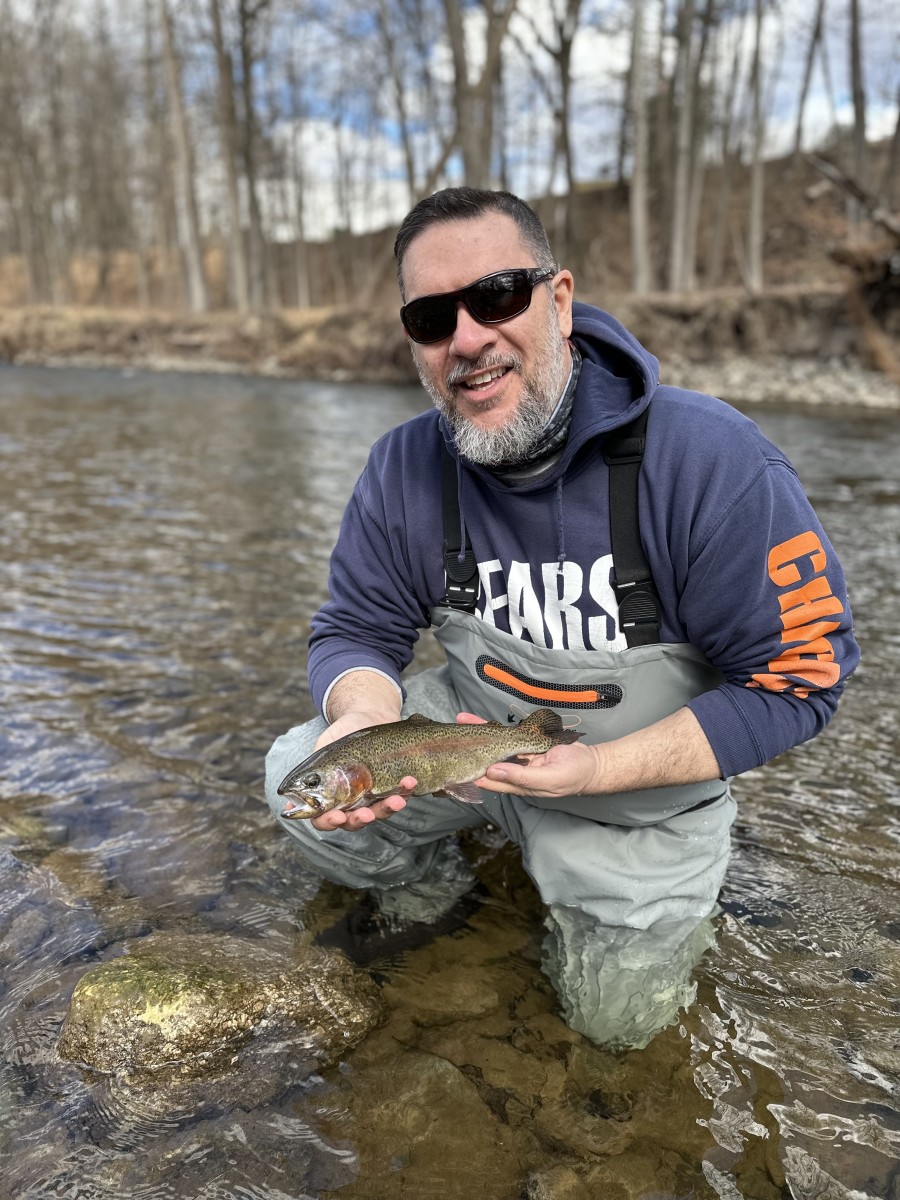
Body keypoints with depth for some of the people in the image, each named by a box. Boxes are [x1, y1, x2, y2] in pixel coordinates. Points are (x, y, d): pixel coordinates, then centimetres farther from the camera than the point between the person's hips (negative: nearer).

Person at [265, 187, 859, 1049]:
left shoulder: (712, 460, -28)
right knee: (300, 779, -12)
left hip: (641, 782, -2)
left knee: (617, 1013, 6)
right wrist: (366, 718, -31)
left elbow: (797, 677, -23)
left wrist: (597, 769, -29)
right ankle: (429, 881, 19)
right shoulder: (404, 469, -15)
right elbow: (355, 632, -6)